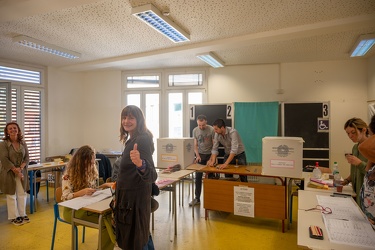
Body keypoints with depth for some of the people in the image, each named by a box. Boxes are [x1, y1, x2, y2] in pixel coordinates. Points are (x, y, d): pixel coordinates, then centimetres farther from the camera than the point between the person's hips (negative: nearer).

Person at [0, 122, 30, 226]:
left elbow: (27, 158, 3)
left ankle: (22, 215, 22)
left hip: (22, 172, 4)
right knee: (11, 195, 5)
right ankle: (14, 217, 16)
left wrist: (20, 168, -12)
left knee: (22, 194, 10)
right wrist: (15, 170, -17)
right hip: (9, 173, -4)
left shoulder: (23, 143, 5)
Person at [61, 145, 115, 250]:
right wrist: (82, 192, -31)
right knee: (106, 220, -28)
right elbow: (65, 197, -16)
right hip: (73, 209, -5)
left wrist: (105, 185, -4)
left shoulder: (92, 170, 5)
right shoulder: (69, 174, -12)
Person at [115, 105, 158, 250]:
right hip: (131, 195, 10)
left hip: (135, 197, -10)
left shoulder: (142, 140, -23)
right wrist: (120, 183, 33)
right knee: (142, 235, 24)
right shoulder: (132, 139, 5)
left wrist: (140, 164, -55)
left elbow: (152, 176, -35)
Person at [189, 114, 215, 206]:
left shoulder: (211, 130, -13)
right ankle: (197, 198, 11)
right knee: (198, 177, 2)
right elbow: (195, 145, 3)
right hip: (200, 155, 3)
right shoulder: (195, 130, -3)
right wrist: (197, 155, -10)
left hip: (210, 155, -3)